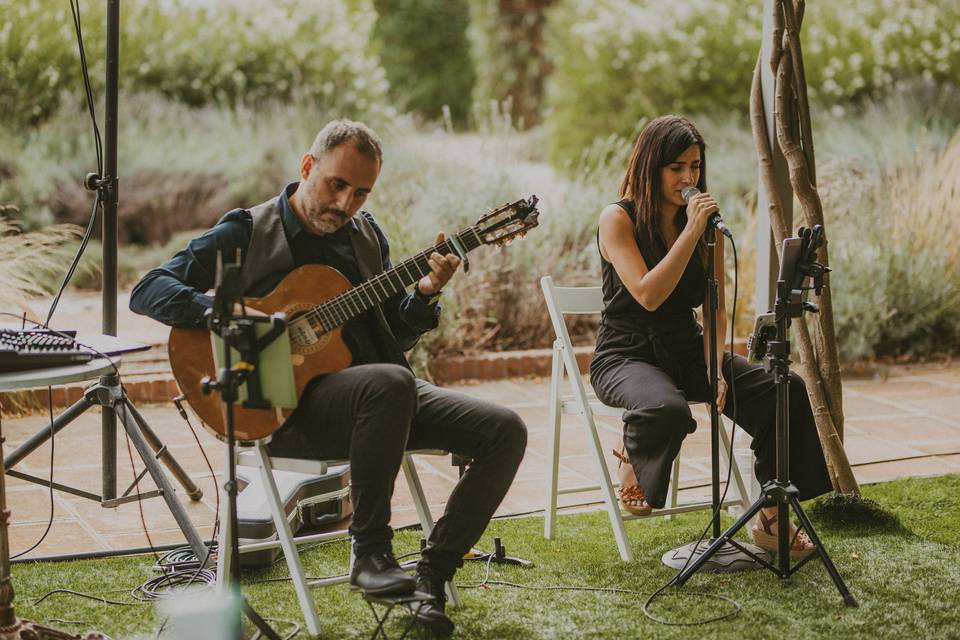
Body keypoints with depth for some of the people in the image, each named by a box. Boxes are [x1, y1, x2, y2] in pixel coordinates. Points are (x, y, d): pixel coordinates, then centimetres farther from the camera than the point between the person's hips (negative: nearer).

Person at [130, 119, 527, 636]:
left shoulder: (365, 233, 16)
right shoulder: (247, 233, -1)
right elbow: (147, 291, -7)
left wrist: (425, 294, -4)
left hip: (383, 397, 6)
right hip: (288, 410, -6)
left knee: (506, 432, -11)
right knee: (389, 382, -38)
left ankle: (432, 574, -5)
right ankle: (370, 554, -21)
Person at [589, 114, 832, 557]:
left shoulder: (706, 224, 6)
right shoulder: (618, 219, -10)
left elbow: (715, 308, 7)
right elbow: (648, 296, -23)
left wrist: (714, 368, -9)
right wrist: (691, 231, -23)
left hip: (687, 350, 6)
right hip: (627, 354, -5)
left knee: (787, 388, -17)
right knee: (666, 409, -41)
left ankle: (771, 518, -11)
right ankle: (632, 460, -4)